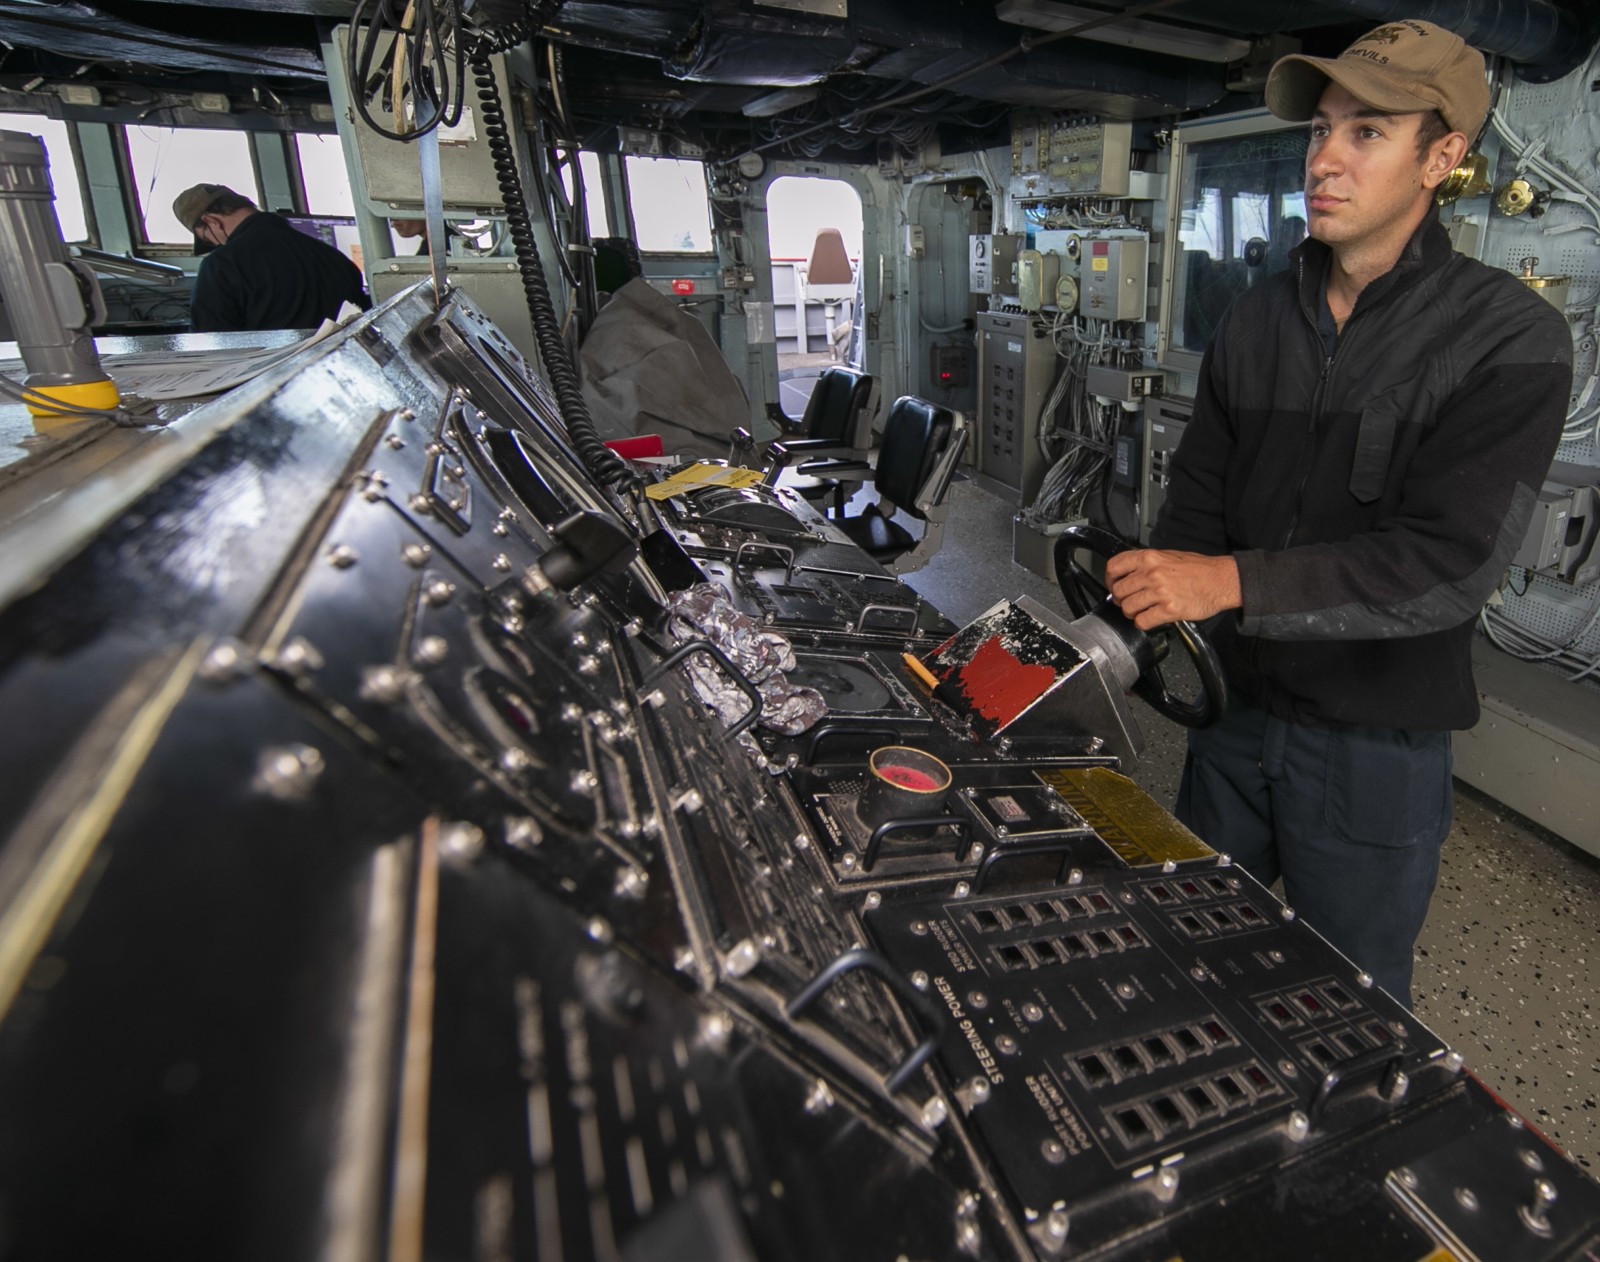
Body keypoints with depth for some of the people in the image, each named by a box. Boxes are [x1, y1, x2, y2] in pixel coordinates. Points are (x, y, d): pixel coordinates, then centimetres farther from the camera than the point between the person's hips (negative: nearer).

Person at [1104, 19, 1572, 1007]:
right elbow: (1200, 493, 4)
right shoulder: (1258, 318, 3)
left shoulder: (1510, 339, -13)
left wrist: (1234, 581, -30)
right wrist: (1153, 604, -12)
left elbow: (1451, 562, -22)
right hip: (1235, 703, 5)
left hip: (1377, 746, -5)